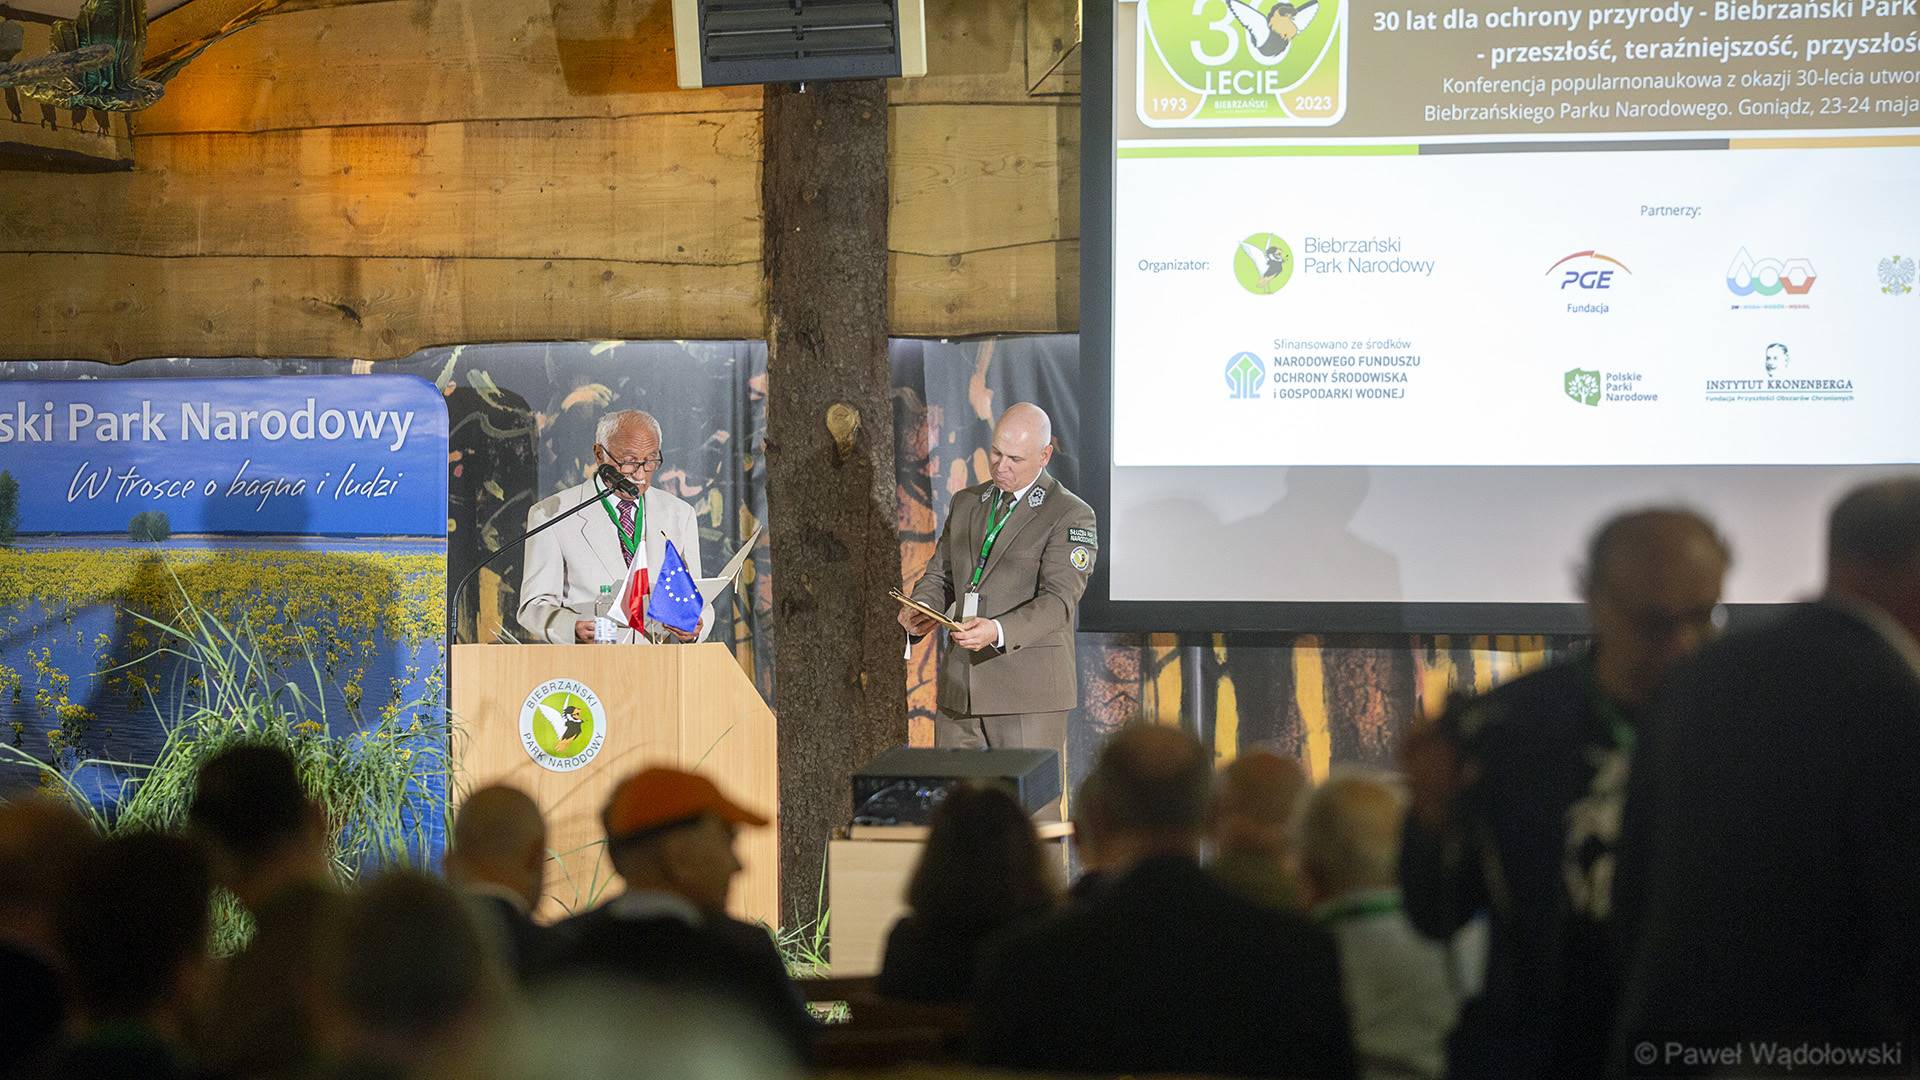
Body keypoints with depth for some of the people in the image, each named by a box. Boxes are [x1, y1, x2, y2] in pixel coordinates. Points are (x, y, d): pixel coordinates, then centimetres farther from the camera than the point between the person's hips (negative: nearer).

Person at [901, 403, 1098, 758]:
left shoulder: (1071, 515, -5)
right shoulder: (965, 503, 17)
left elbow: (1059, 601, -14)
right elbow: (940, 575, 20)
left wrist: (998, 631, -30)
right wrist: (922, 610, -5)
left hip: (1028, 689, -6)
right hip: (959, 687, 6)